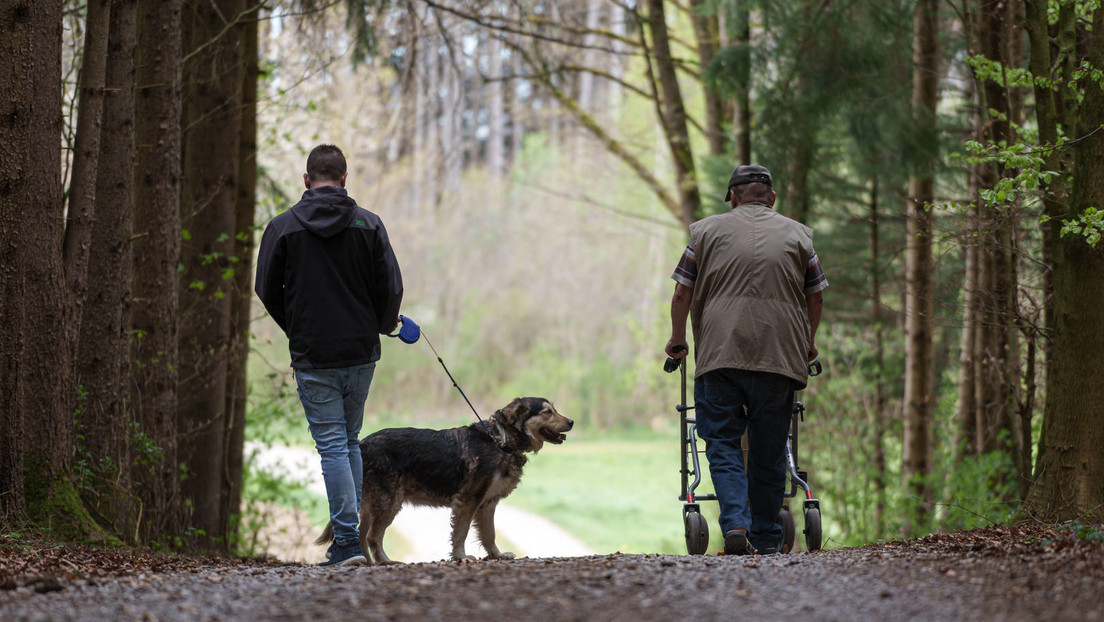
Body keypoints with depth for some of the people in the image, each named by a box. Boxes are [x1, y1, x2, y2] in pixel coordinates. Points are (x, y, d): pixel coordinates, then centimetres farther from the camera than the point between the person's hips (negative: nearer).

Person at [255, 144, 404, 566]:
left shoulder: (283, 227, -4)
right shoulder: (368, 224, -1)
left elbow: (268, 290, 2)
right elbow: (391, 288, -3)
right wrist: (382, 326, 18)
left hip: (312, 356, -2)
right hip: (361, 354, 3)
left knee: (332, 444, -1)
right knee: (350, 440, 18)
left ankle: (348, 540, -8)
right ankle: (349, 534, 18)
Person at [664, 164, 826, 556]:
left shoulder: (707, 231, 9)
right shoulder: (797, 235, 12)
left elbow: (682, 294, 8)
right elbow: (815, 297, 16)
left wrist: (677, 340, 23)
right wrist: (809, 344, 32)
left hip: (720, 355, -1)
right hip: (780, 357, 1)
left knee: (723, 445, 2)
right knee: (769, 451, 9)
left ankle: (735, 524, -16)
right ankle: (766, 537, 13)